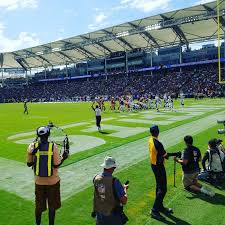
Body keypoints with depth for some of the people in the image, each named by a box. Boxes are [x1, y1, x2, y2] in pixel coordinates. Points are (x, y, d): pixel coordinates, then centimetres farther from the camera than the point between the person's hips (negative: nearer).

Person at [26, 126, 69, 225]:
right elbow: (56, 165, -16)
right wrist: (63, 158, 0)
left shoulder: (32, 146, -11)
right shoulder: (53, 146, -17)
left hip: (39, 181, 2)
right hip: (53, 181, -2)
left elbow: (29, 164, -2)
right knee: (52, 206, 17)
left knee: (39, 205, 21)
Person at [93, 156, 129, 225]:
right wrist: (125, 189, -2)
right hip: (112, 216, -5)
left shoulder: (96, 178, -8)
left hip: (99, 214, 5)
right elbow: (124, 201, -21)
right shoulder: (114, 181, -24)